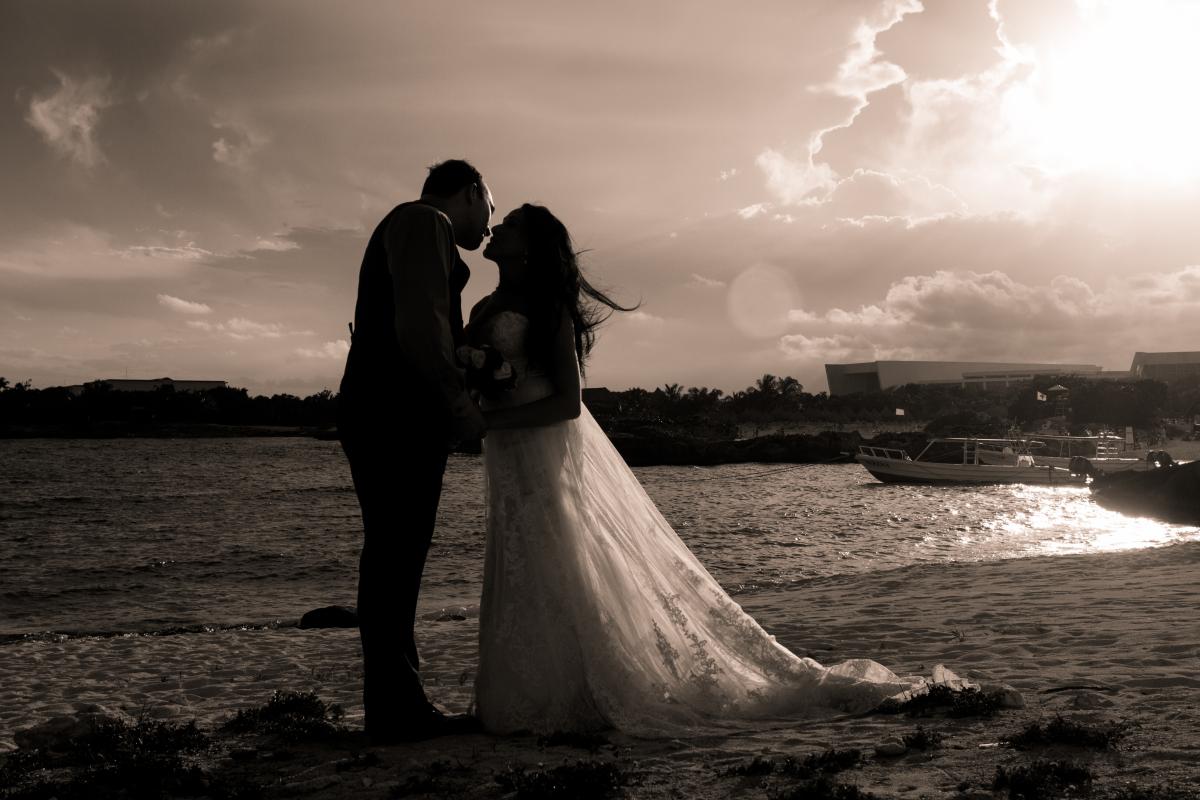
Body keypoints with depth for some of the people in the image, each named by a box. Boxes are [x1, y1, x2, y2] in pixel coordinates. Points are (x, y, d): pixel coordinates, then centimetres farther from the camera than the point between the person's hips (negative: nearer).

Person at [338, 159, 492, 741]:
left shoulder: (410, 226, 28)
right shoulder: (424, 221, -4)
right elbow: (421, 326, -18)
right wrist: (461, 403, -12)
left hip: (387, 419, 10)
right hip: (398, 420, -10)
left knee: (394, 562, 11)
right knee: (396, 561, -8)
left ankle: (396, 703, 16)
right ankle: (396, 711, -5)